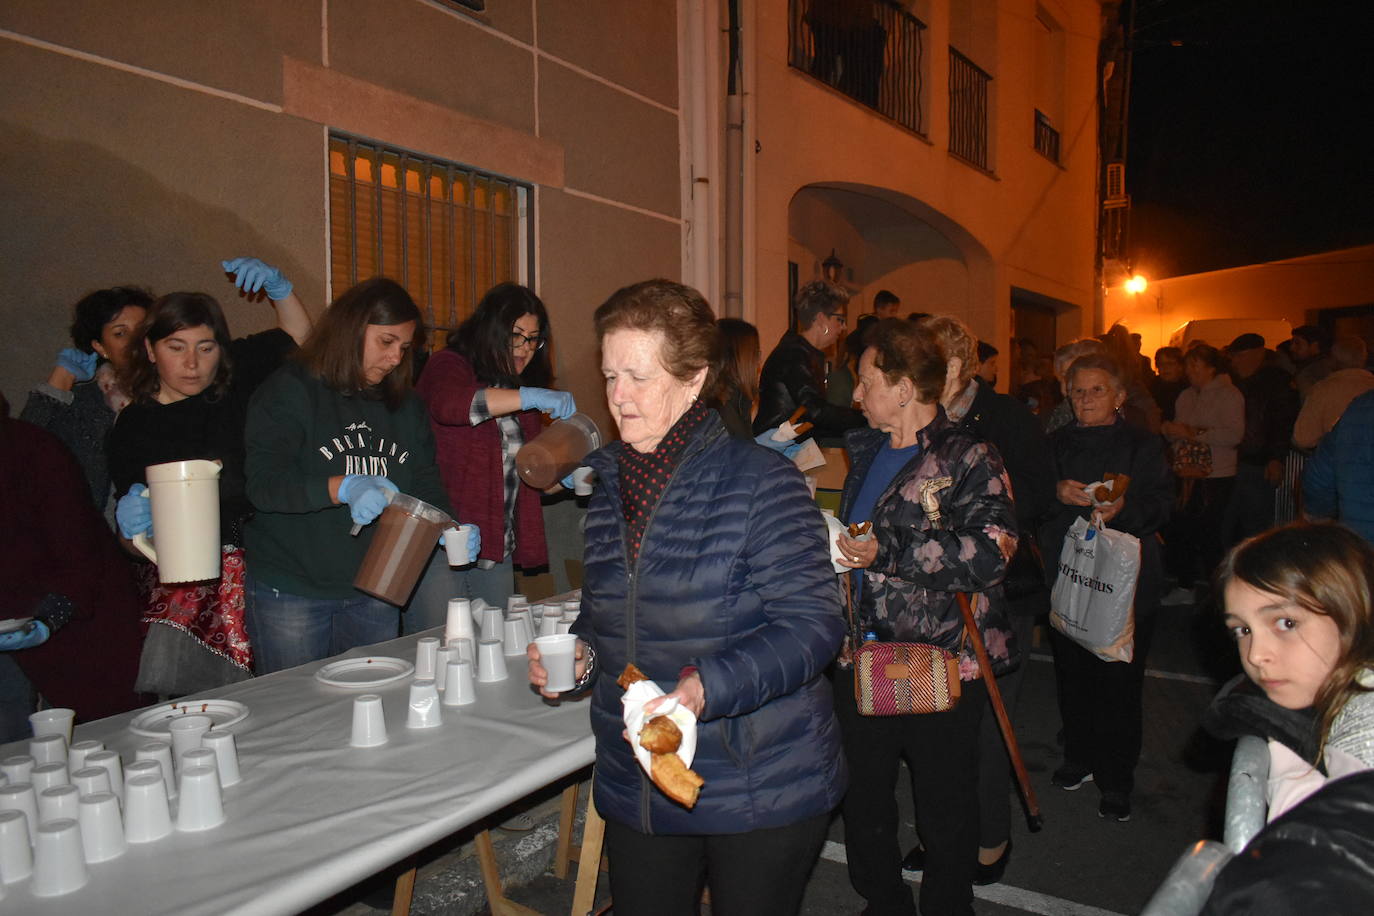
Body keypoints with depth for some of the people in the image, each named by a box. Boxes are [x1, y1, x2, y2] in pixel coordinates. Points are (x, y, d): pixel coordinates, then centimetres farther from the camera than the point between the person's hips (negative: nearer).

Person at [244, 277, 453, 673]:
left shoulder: (406, 406, 11)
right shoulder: (289, 391, -8)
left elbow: (425, 482, 8)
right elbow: (262, 482, -19)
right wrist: (342, 488, -34)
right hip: (290, 592, -5)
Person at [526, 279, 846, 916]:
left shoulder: (761, 482, -14)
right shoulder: (608, 488, 6)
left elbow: (813, 623, -19)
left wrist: (707, 687, -30)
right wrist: (581, 654, -1)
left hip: (761, 792, -5)